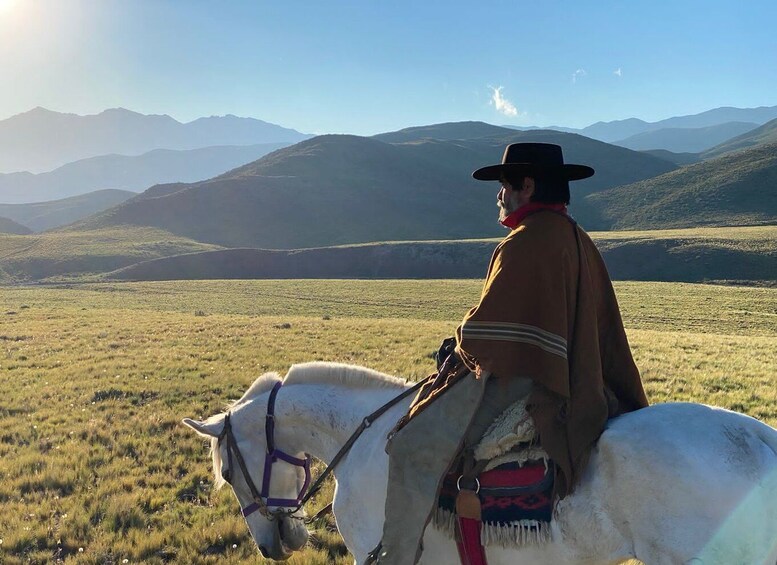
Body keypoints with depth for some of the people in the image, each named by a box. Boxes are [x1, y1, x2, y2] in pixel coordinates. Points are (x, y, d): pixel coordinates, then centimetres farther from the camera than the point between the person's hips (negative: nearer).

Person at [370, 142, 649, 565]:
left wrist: (461, 342, 1)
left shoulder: (527, 241, -18)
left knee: (413, 449, -13)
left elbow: (485, 332, -20)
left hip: (516, 377, -11)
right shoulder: (578, 239, 12)